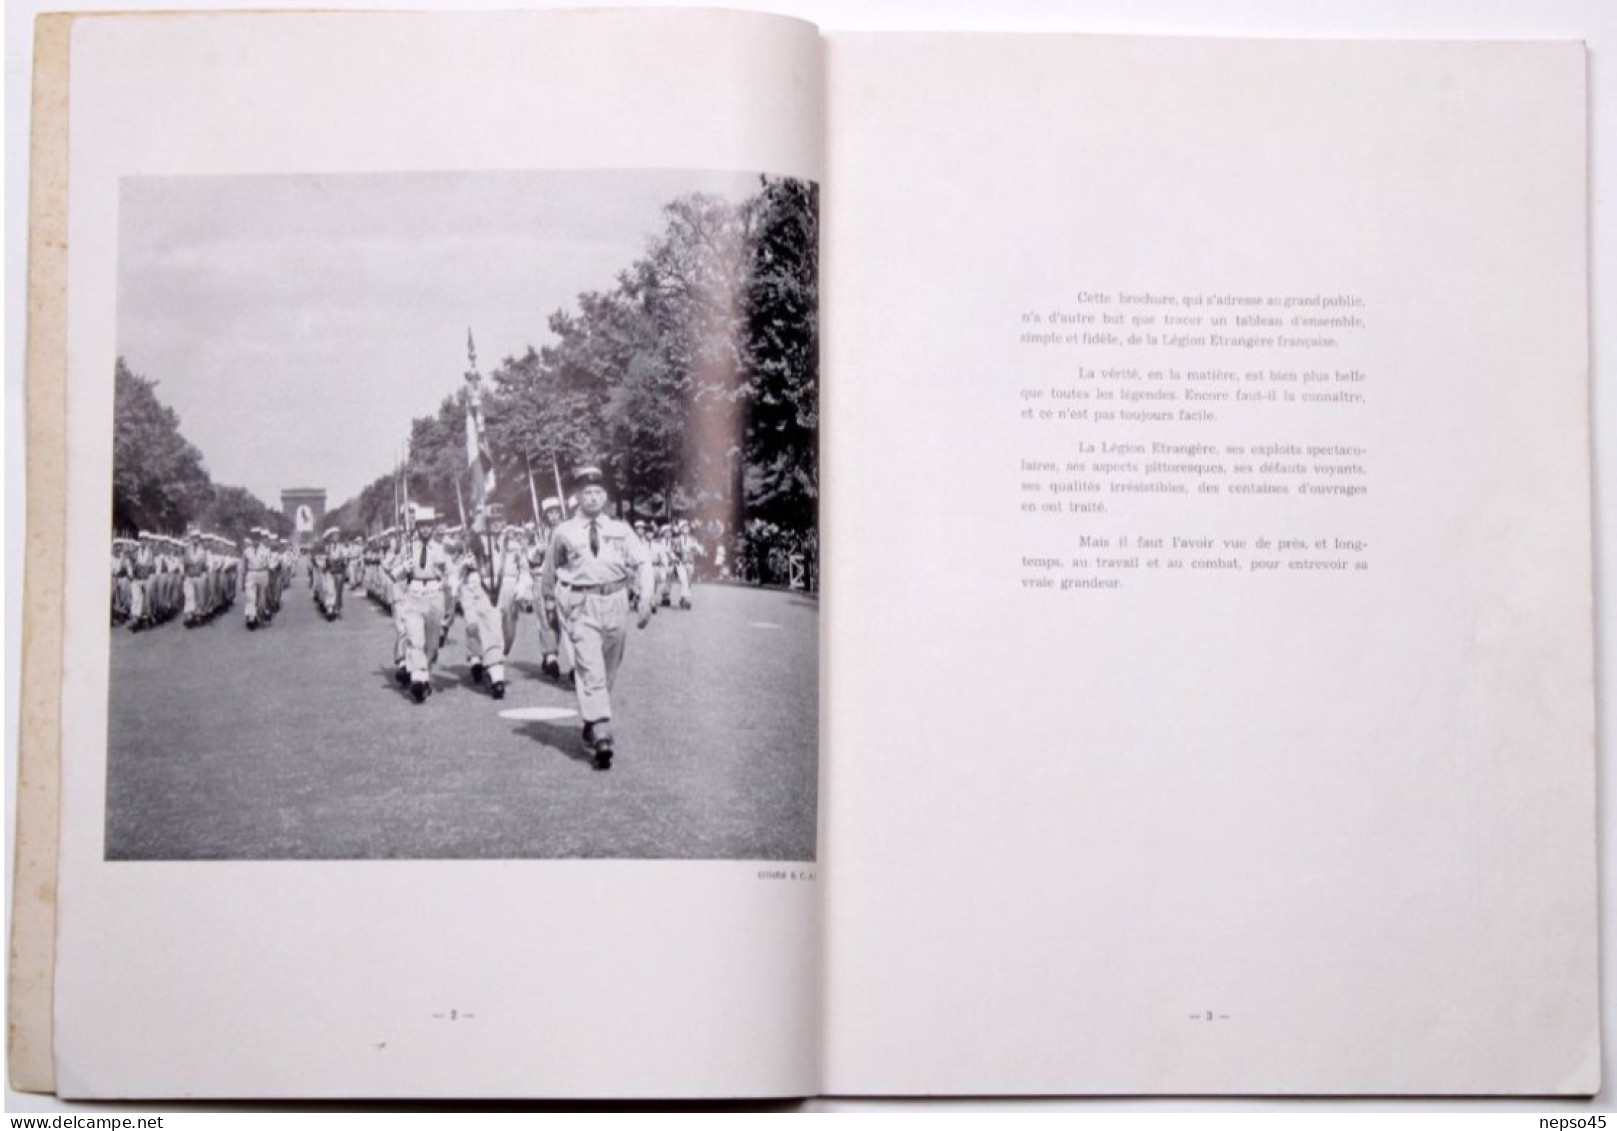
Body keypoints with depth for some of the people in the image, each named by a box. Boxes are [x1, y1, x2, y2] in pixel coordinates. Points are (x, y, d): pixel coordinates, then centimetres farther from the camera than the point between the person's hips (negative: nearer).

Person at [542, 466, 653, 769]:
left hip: (615, 602, 3)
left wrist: (645, 597, -7)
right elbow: (550, 571, 15)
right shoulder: (564, 533, 3)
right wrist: (560, 600, 16)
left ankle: (591, 723, 36)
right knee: (591, 671, -14)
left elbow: (642, 562, 5)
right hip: (582, 605, -3)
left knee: (608, 672, 14)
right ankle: (601, 738, -21)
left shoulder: (621, 530, 7)